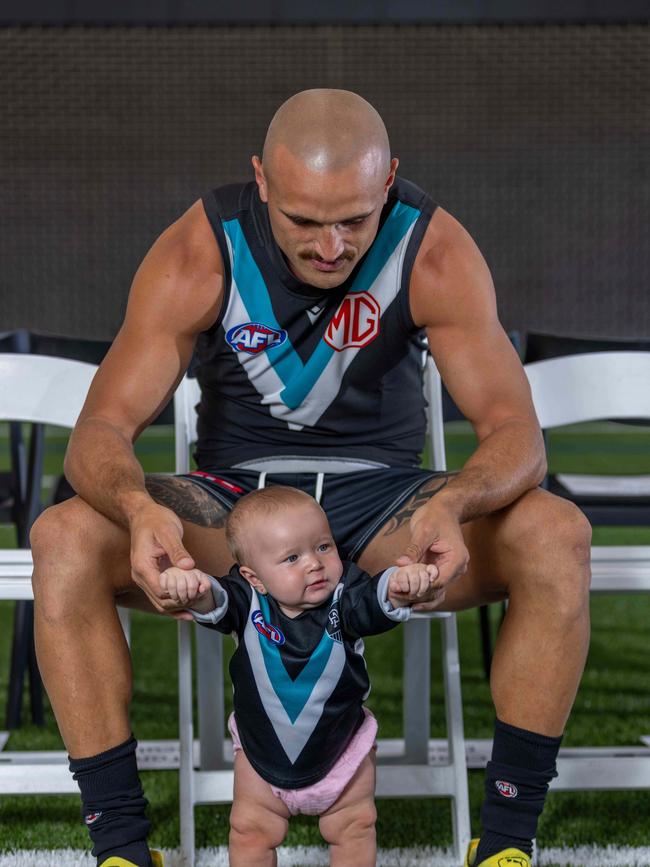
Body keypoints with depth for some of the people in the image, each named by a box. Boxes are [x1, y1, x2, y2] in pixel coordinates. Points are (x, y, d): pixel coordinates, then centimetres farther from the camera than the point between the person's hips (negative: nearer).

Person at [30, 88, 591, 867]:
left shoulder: (435, 252, -17)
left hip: (378, 498, 0)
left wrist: (450, 505, -43)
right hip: (234, 504, 0)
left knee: (557, 535, -28)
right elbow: (100, 432, -21)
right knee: (64, 540, -29)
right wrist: (139, 509, -45)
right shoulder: (197, 254, -18)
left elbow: (515, 435, -19)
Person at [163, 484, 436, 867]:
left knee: (354, 828, 16)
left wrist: (401, 586, -65)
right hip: (262, 752, 0)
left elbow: (377, 600, -41)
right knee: (251, 833, 13)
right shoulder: (249, 600, -22)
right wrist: (194, 590, -62)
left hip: (342, 749, 0)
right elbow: (215, 605, -38)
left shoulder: (345, 596, -24)